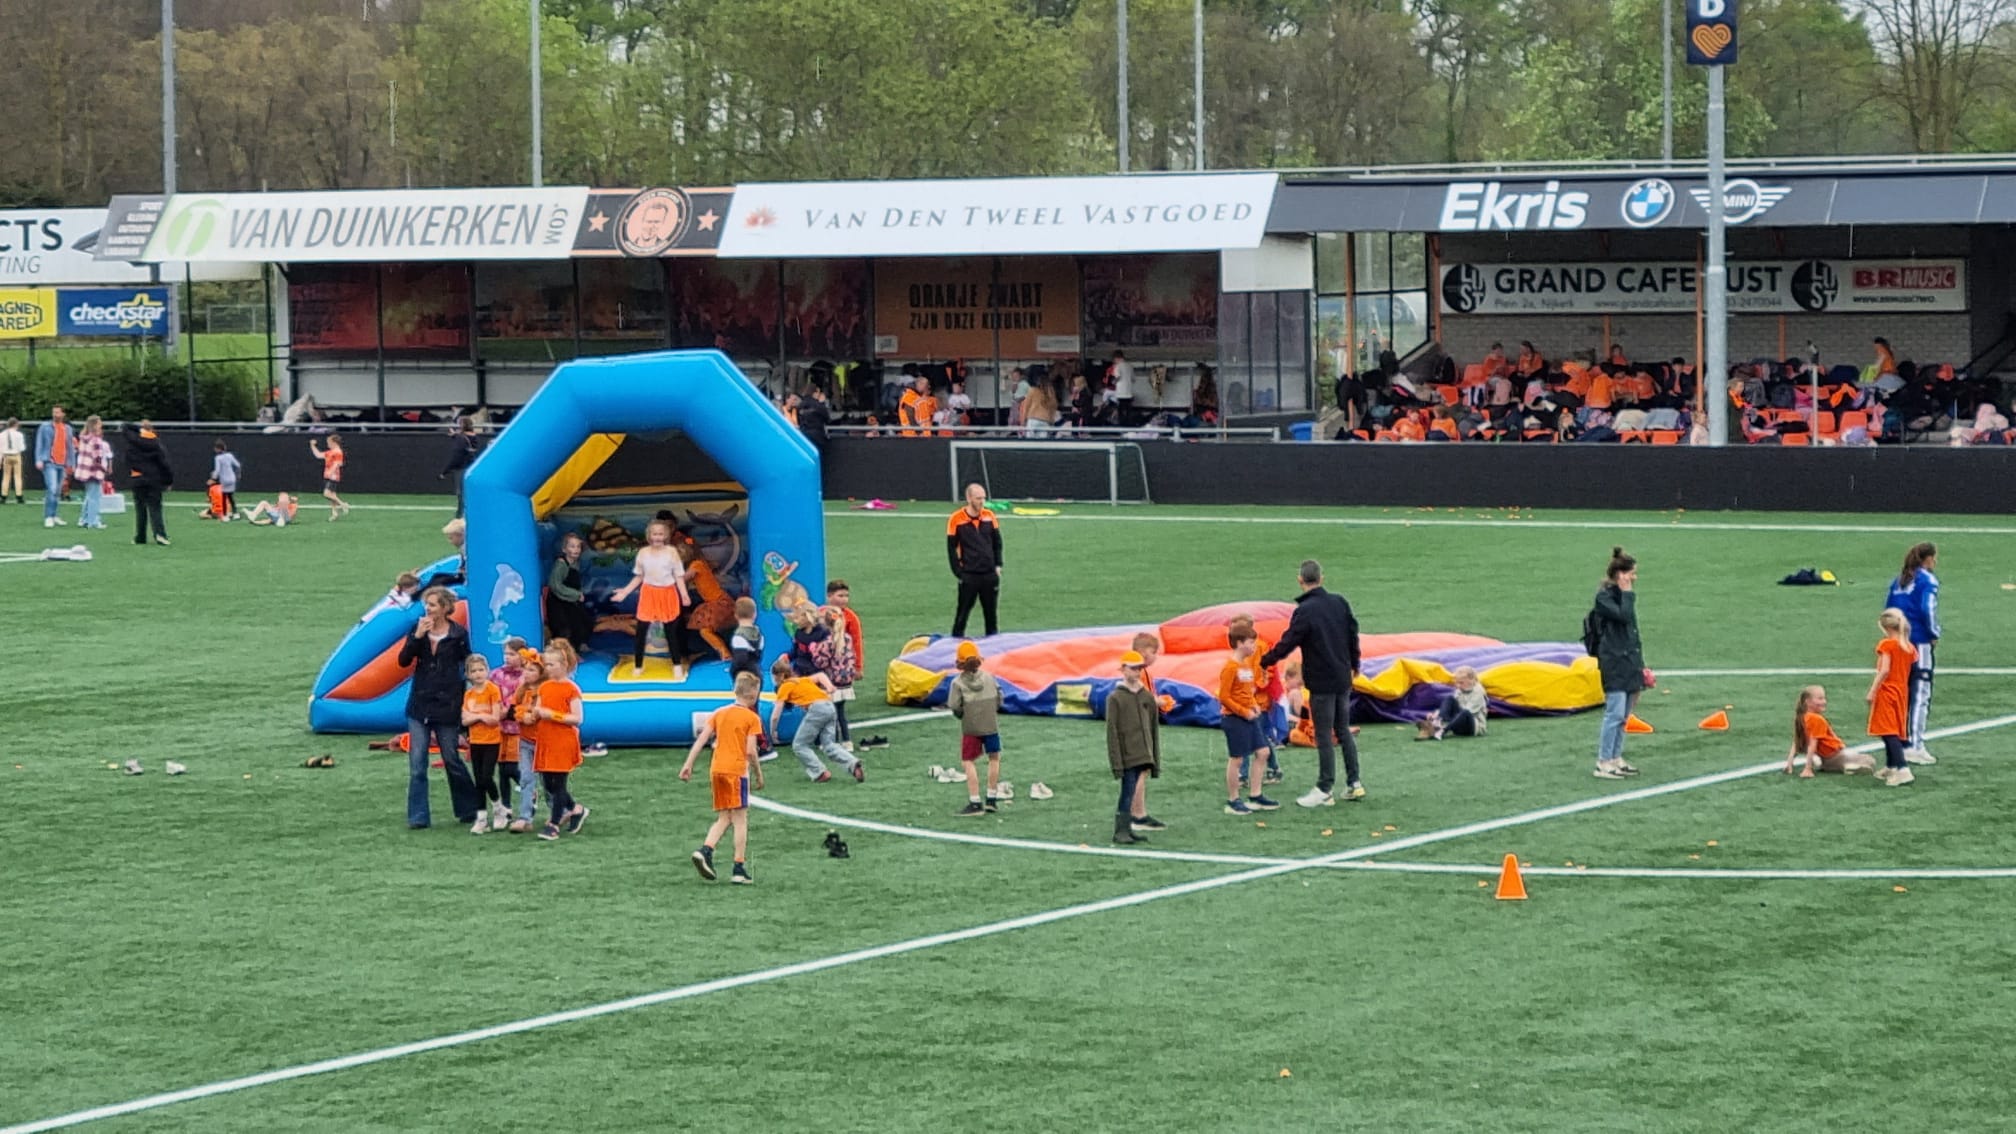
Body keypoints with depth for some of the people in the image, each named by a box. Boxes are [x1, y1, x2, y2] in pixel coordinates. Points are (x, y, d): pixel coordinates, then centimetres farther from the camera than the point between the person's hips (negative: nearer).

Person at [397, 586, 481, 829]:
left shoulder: (458, 634, -4)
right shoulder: (419, 629, 4)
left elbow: (466, 668, 1)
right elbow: (403, 661, -2)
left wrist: (462, 706, -1)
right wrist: (417, 636, -16)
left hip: (447, 706, -3)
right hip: (419, 705, 3)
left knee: (452, 759, 7)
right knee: (417, 763, -3)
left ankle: (470, 809, 24)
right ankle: (418, 816, 1)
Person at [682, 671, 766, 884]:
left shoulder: (719, 713, 12)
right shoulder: (751, 718, -4)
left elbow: (701, 739, 4)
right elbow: (751, 751, -10)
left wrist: (688, 764, 4)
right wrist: (759, 775, 2)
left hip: (716, 770, 5)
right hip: (737, 770, -5)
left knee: (723, 818, 13)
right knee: (740, 819, 0)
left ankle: (705, 851, -11)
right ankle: (739, 869, -3)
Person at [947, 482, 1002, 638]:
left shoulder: (989, 516, 3)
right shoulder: (956, 519, -8)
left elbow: (997, 542, 13)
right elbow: (951, 548, -4)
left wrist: (998, 565, 5)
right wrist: (958, 572, -7)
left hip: (990, 573, 4)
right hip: (968, 576, -4)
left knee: (991, 612, 10)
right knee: (963, 613, -1)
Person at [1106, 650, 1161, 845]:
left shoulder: (1147, 697, 11)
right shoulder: (1115, 698, -3)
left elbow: (1154, 729, 15)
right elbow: (1111, 732, -7)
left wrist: (1156, 760, 12)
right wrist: (1116, 763, -12)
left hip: (1143, 756, 5)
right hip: (1126, 756, -5)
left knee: (1131, 792, 6)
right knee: (1128, 791, -8)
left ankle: (1127, 828, 11)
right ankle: (1121, 831, -4)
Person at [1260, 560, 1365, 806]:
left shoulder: (1304, 611, -17)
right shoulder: (1339, 603, 2)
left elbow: (1287, 644, -15)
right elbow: (1353, 634, 11)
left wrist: (1263, 662, -3)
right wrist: (1354, 664, 26)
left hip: (1321, 682, -6)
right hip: (1343, 679, 6)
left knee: (1324, 736, -1)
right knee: (1343, 731, 16)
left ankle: (1325, 790, 2)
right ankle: (1354, 784, 17)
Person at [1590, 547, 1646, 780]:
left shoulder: (1623, 595, 17)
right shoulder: (1604, 596, -8)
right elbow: (1623, 616, -25)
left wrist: (1640, 665, 19)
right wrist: (1628, 593, -12)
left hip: (1630, 662, 9)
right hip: (1613, 662, -9)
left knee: (1624, 715, 10)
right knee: (1615, 712, -12)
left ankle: (1616, 758, 16)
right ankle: (1603, 763, -10)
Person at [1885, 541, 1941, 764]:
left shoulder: (1900, 580, 13)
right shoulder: (1927, 580, -8)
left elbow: (1888, 609, 12)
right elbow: (1928, 609, -17)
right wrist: (1934, 635, -5)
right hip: (1920, 643, -7)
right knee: (1920, 695, -5)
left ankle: (1902, 743, 18)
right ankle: (1915, 746, -9)